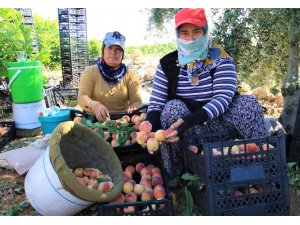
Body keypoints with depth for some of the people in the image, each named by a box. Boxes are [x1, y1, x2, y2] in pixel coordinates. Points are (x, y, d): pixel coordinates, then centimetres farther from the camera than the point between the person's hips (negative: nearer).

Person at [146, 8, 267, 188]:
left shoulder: (221, 59, -6)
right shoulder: (168, 64, -2)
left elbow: (223, 98, -21)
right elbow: (155, 103, -7)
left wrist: (190, 120, -37)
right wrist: (152, 131, -29)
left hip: (218, 122, 0)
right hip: (187, 132, 0)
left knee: (249, 103, -23)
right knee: (173, 107, -31)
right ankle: (174, 172, -14)